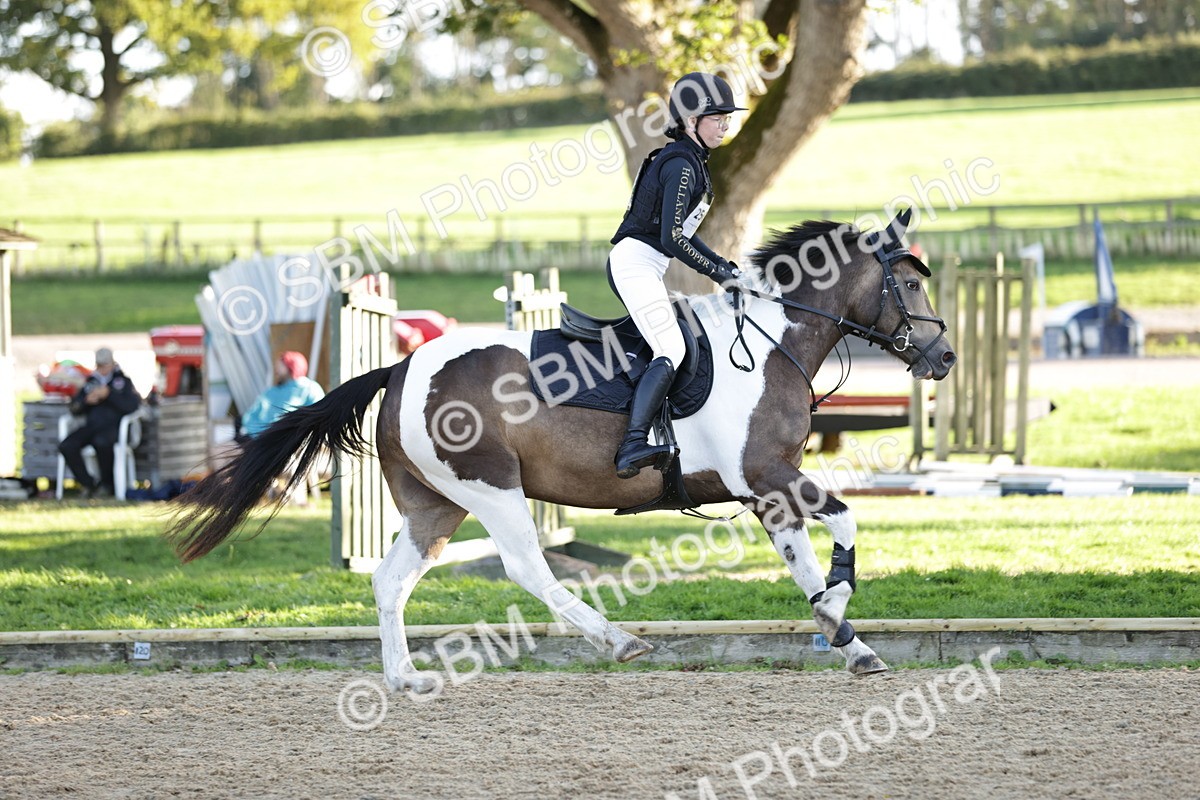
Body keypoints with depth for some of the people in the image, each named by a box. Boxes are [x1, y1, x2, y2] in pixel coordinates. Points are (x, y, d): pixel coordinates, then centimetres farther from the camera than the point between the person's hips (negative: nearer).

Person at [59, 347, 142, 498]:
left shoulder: (123, 381, 13)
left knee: (101, 442, -40)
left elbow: (132, 406, -4)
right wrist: (86, 400, -2)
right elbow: (74, 409, 19)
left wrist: (109, 394, -10)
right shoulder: (90, 382, 24)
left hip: (114, 427, -5)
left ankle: (106, 483, -17)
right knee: (66, 446, -24)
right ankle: (88, 484, -13)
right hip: (92, 426, 5)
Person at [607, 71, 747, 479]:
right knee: (671, 350, -22)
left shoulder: (691, 161, 18)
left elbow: (680, 232, 23)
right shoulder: (681, 165, -14)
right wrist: (719, 273, -12)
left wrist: (724, 265, 16)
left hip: (640, 266, 11)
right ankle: (633, 446, -34)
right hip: (636, 263, -11)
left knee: (671, 347, 10)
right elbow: (672, 240, -19)